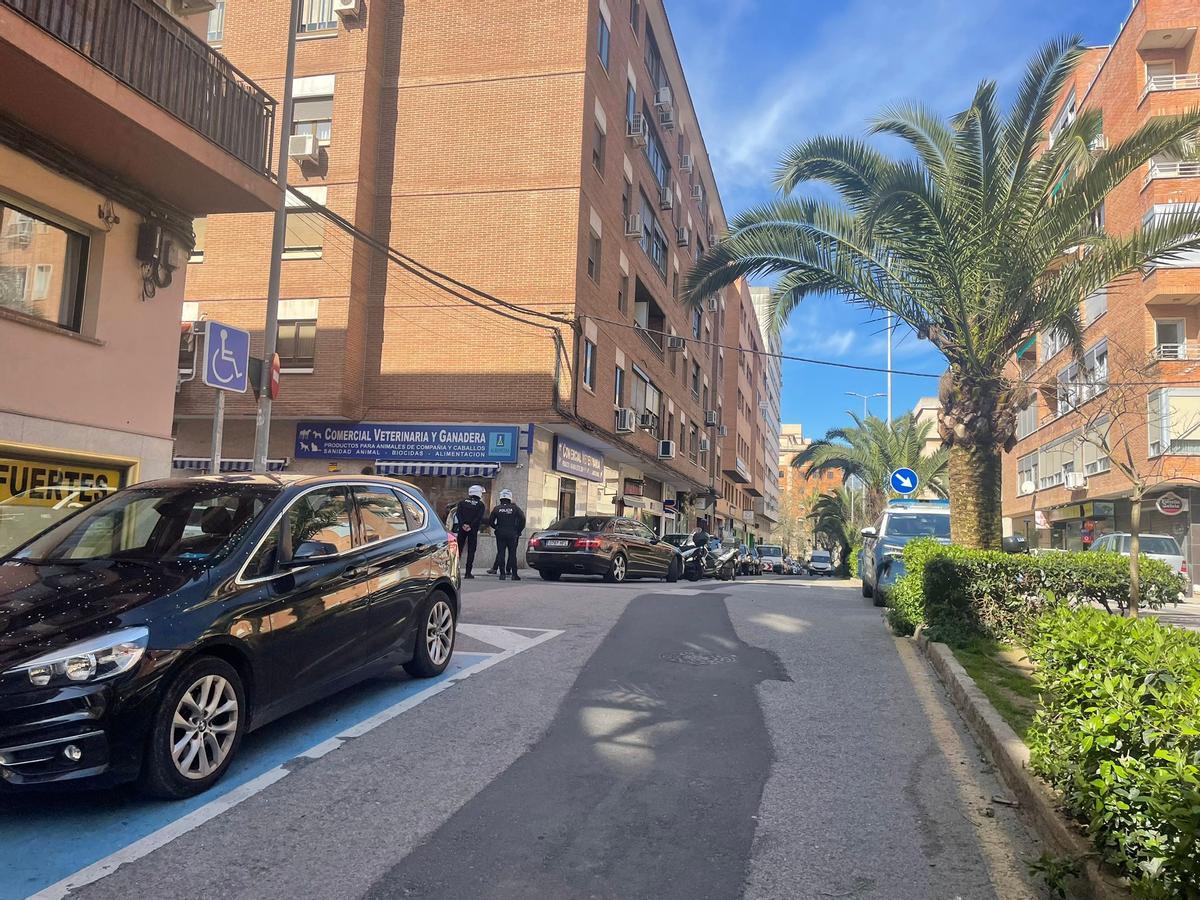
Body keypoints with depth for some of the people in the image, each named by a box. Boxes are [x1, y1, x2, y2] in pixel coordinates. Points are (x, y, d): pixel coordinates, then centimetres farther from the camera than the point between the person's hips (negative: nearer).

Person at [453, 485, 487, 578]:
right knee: (471, 551, 2)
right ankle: (468, 572, -1)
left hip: (462, 528, 2)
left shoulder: (462, 502, 8)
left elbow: (458, 514, -5)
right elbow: (479, 518, -11)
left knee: (458, 549, 8)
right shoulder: (481, 505, 2)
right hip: (473, 530, -2)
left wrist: (463, 524, -12)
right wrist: (471, 526, -13)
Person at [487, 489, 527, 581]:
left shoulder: (497, 509, 3)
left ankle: (502, 573, -1)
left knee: (501, 553, 4)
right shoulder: (514, 508, -1)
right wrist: (519, 530, 2)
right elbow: (522, 519, -8)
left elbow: (490, 521, 3)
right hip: (512, 534, -1)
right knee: (512, 554, 3)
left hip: (500, 534, 1)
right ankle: (514, 574, -1)